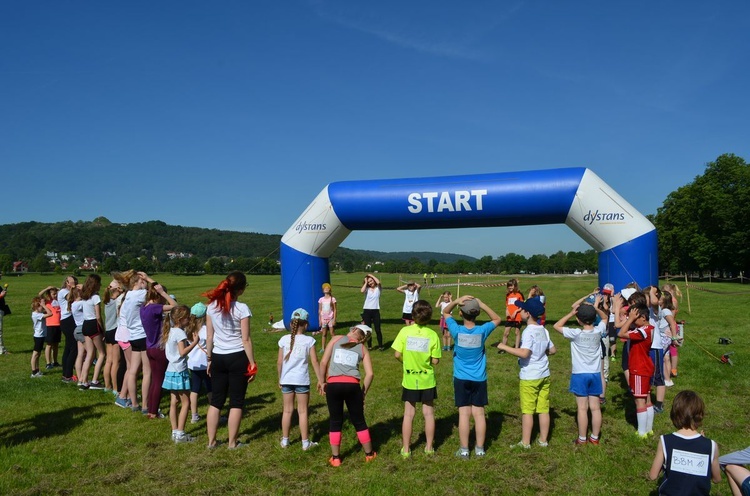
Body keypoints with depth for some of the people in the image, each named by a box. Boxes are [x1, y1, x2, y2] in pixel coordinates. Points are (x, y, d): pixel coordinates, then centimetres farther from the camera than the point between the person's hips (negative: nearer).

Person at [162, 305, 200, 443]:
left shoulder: (170, 331, 11)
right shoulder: (180, 333, -15)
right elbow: (182, 352, -20)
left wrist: (190, 343, 10)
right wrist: (194, 343, -18)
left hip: (171, 370, 9)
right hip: (179, 371, -9)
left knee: (174, 402, 11)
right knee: (186, 403, -2)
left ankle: (175, 432, 16)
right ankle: (180, 433, -1)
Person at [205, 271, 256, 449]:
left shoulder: (212, 306, -1)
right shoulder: (242, 309, -14)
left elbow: (209, 336, 4)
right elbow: (246, 339, -12)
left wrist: (209, 359, 14)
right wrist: (252, 363, -4)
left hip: (218, 358, 4)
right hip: (237, 358, -4)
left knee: (216, 400, 15)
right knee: (236, 401, 8)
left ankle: (211, 441, 22)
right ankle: (232, 442, 15)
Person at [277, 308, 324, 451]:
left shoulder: (284, 339, 0)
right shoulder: (309, 340, -7)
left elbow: (279, 362, 3)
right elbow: (314, 361, -7)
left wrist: (280, 379, 17)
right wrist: (320, 380, 0)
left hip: (286, 380, 3)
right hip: (301, 380, -2)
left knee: (287, 410, 15)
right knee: (302, 411, 7)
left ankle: (285, 440, 25)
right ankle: (305, 442, 13)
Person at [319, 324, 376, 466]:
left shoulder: (336, 339, 10)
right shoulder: (363, 349, 14)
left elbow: (323, 362, 3)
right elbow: (370, 374, 4)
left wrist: (322, 382, 13)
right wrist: (363, 392, 13)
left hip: (333, 385, -1)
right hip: (352, 385, 1)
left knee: (335, 421, 15)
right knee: (359, 421, 17)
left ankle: (335, 457, 20)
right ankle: (369, 454, 29)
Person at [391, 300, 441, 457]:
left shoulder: (405, 331, -13)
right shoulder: (432, 334, -12)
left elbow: (397, 354, -11)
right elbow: (435, 361, -9)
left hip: (409, 379, 0)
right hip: (427, 379, 0)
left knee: (409, 414, 11)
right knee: (429, 413, 15)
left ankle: (406, 449, 18)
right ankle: (429, 447, 24)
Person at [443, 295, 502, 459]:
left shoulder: (456, 330, -14)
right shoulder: (482, 331, -12)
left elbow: (445, 312, 2)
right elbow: (497, 319, 7)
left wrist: (456, 301, -16)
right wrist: (482, 304, -6)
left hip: (461, 379, -1)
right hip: (479, 379, 1)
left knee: (464, 413, 3)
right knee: (479, 413, 8)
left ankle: (464, 450, 10)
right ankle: (480, 449, 17)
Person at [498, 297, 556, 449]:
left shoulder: (529, 331, -19)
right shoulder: (543, 330, 5)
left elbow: (524, 353, -30)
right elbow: (552, 350, 13)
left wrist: (505, 347, -21)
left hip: (530, 377, -7)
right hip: (544, 375, 7)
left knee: (527, 410, 2)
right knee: (543, 409, 12)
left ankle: (525, 442, 10)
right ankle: (543, 440, 22)